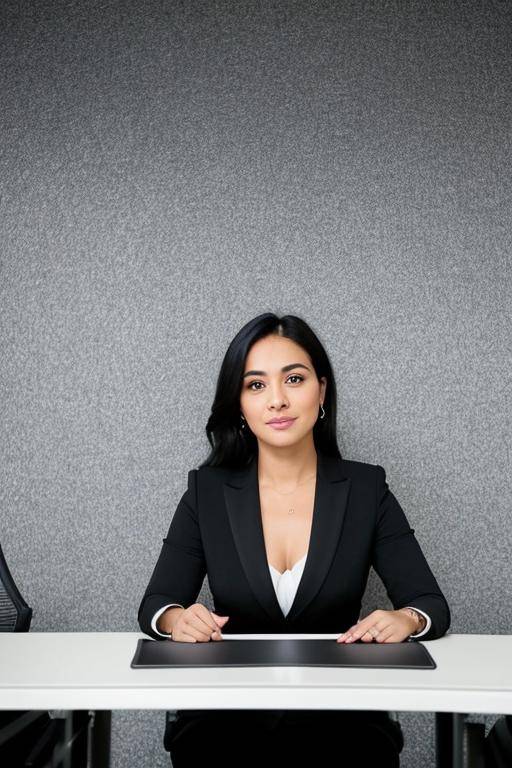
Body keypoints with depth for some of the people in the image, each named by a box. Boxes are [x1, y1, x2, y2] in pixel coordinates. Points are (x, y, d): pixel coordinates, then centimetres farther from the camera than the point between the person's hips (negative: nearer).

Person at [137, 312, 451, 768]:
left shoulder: (366, 490, -1)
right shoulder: (207, 491, 0)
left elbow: (433, 605, -1)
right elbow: (155, 604, 1)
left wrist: (407, 620, -25)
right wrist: (177, 619, -23)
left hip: (339, 714, 1)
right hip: (226, 714, -1)